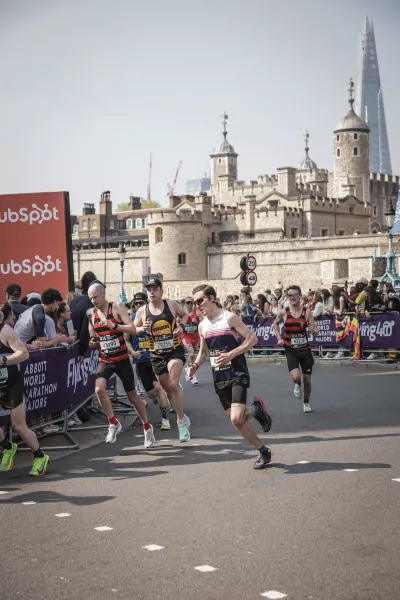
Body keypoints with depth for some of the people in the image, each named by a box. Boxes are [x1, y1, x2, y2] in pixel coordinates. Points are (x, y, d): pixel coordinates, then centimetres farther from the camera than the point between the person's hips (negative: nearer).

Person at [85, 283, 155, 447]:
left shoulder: (117, 307, -10)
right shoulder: (91, 313, 2)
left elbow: (133, 329, -18)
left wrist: (114, 325, -31)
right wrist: (92, 342, -8)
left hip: (122, 359, -3)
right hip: (104, 360, 3)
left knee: (132, 395, 7)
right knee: (99, 389, -23)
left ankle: (147, 427, 27)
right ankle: (113, 423, -3)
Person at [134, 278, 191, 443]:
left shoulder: (172, 304, -5)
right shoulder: (142, 311, -3)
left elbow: (184, 315, 13)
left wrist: (180, 326, -6)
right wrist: (142, 329, -14)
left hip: (175, 351, -3)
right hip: (157, 355, 3)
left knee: (173, 384, -20)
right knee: (167, 389, 10)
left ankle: (181, 420, -8)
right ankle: (182, 418, 30)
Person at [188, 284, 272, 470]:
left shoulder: (229, 318, -9)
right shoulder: (202, 326, 10)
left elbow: (252, 338, -12)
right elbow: (203, 351, 22)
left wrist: (231, 354, -20)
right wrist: (196, 365, 2)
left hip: (237, 374, -6)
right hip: (219, 378, 6)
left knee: (237, 419, -22)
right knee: (237, 422, 6)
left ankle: (256, 409, 11)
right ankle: (264, 452, 23)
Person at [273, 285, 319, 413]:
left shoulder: (307, 312, -6)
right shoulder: (284, 312, -5)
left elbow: (315, 329, -4)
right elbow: (275, 323, 14)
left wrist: (314, 330, -27)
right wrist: (279, 338, 2)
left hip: (305, 349, 1)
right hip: (291, 350, -1)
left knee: (307, 379, 9)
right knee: (296, 377, -22)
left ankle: (306, 403, 34)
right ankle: (297, 385, 17)